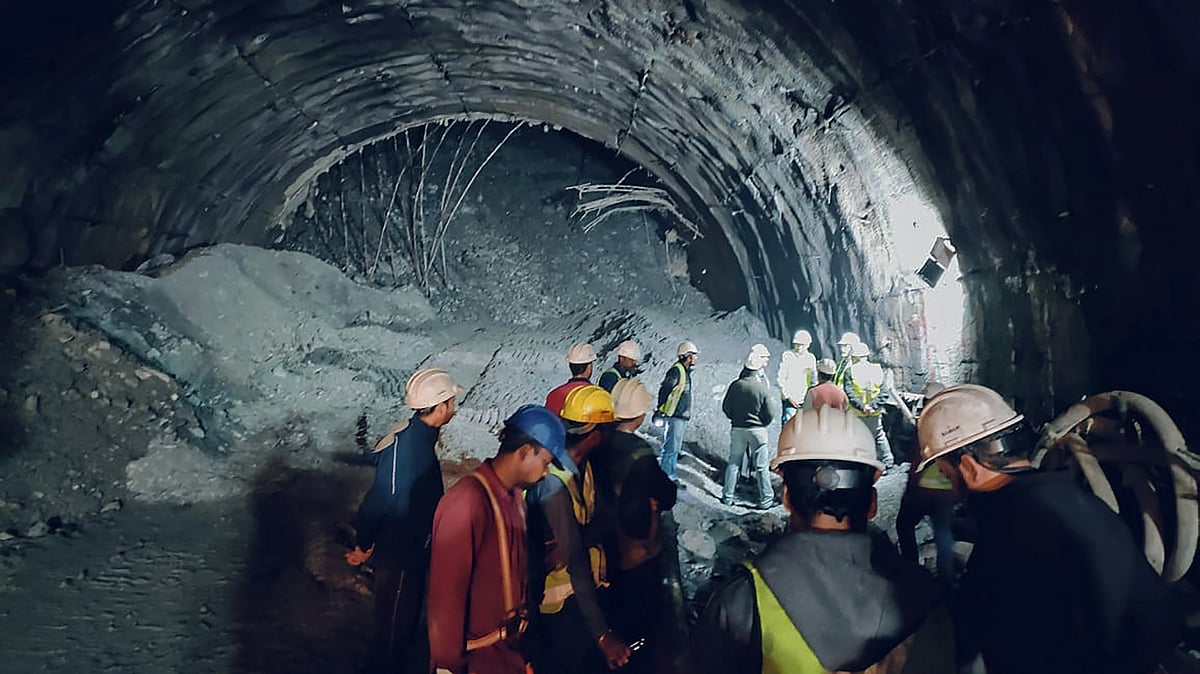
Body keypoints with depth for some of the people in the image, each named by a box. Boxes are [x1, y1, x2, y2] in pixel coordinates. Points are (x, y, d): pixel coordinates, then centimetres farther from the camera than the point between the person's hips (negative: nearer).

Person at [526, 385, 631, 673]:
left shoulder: (582, 465, 1)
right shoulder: (554, 484, -28)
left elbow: (607, 520, -9)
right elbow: (574, 563, -29)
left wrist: (575, 541, -30)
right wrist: (602, 633, -29)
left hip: (584, 588, 8)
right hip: (564, 602, -8)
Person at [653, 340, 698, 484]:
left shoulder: (685, 371, 15)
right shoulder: (676, 371, -15)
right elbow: (663, 390, -18)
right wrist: (661, 412, -17)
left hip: (682, 417, 10)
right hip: (675, 416, -10)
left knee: (675, 448, 14)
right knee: (670, 448, -7)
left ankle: (671, 477, 21)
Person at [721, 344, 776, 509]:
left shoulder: (736, 385, -8)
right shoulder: (763, 388, -13)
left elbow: (725, 407, 0)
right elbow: (770, 414, -8)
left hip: (737, 429, 2)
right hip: (757, 430, -2)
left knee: (733, 463, 13)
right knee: (761, 466, 6)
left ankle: (728, 496, 18)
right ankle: (766, 498, 12)